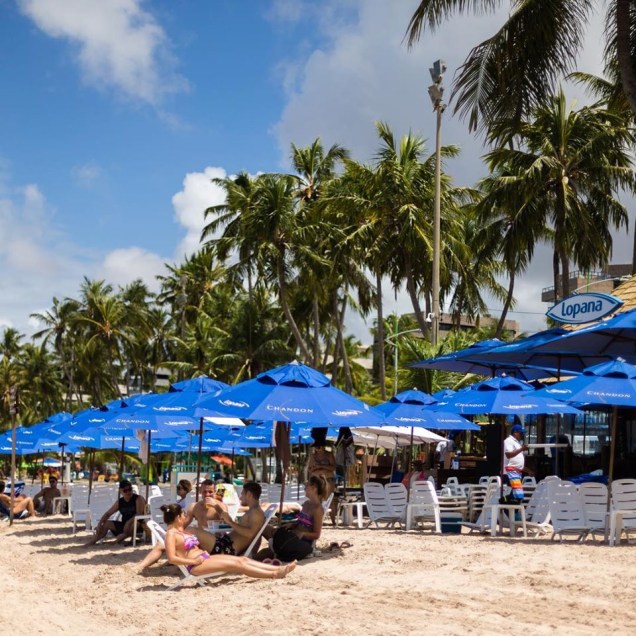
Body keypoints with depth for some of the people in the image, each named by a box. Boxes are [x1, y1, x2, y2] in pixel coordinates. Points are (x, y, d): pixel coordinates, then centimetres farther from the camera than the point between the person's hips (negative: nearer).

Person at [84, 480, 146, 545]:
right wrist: (99, 524, -4)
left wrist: (129, 521, -36)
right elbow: (107, 514, 10)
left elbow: (139, 514, -21)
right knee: (106, 523, 0)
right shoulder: (119, 502, 8)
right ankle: (94, 540, -3)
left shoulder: (138, 499, -10)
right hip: (124, 525, 6)